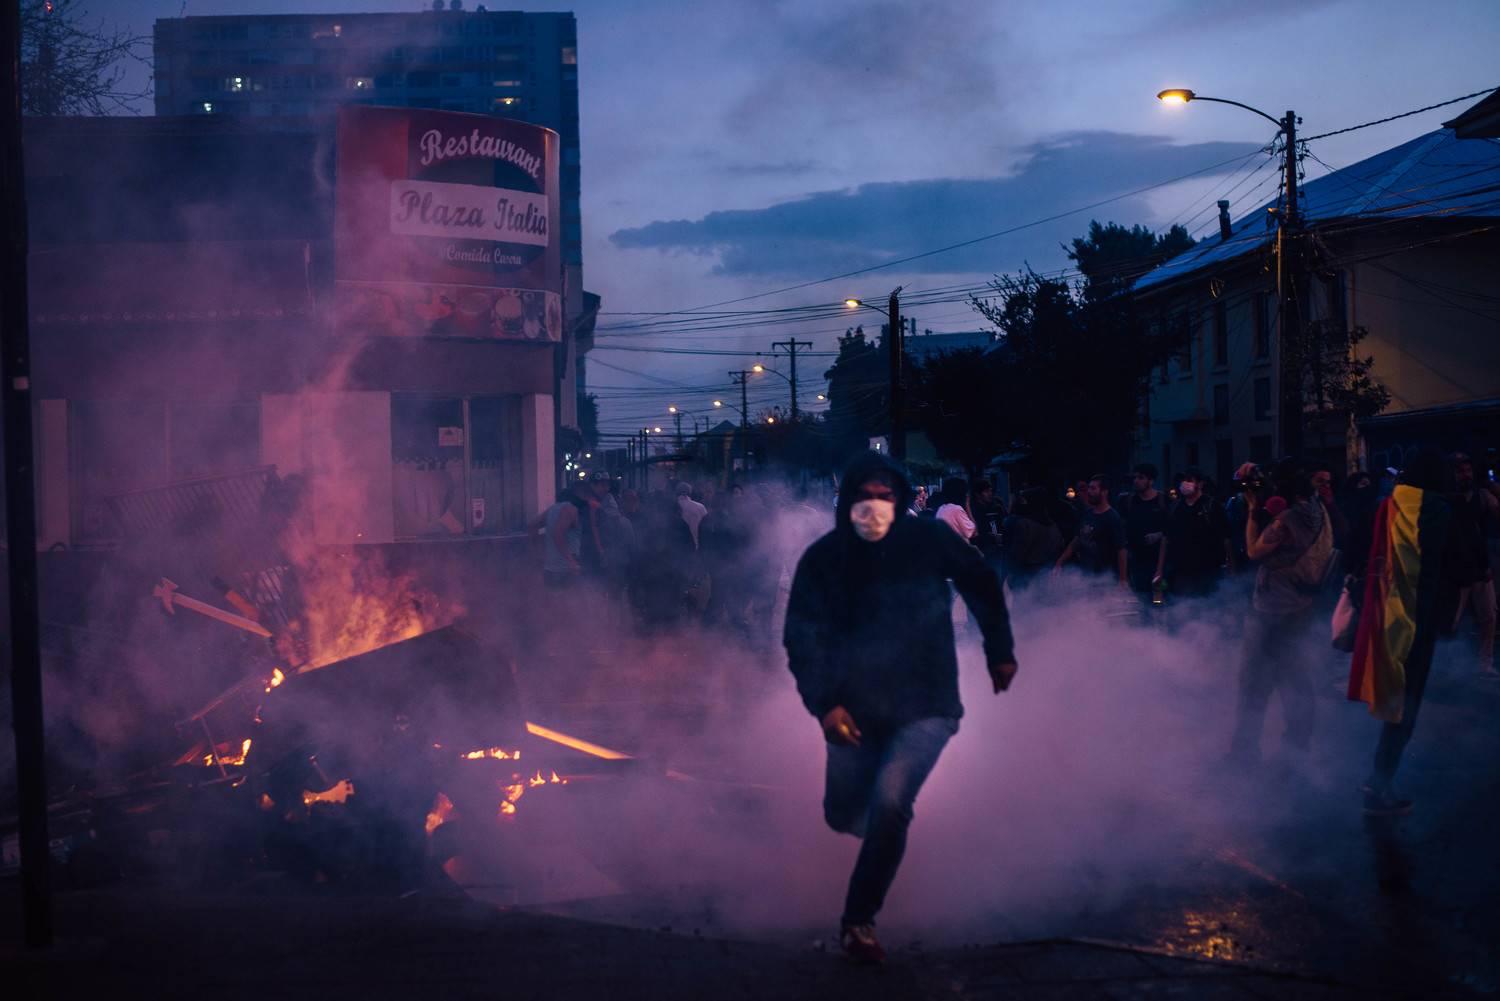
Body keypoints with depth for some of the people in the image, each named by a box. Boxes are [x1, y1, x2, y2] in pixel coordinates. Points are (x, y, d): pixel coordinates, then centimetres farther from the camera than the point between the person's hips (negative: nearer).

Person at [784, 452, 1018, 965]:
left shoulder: (928, 540, -11)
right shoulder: (822, 559, -8)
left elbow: (981, 584, 7)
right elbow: (802, 638, -8)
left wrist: (1000, 652, 12)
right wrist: (824, 703, -20)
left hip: (925, 705, -3)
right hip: (854, 712, 3)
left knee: (889, 800, -23)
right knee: (843, 816, 13)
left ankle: (859, 921, -8)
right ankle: (889, 835, 51)